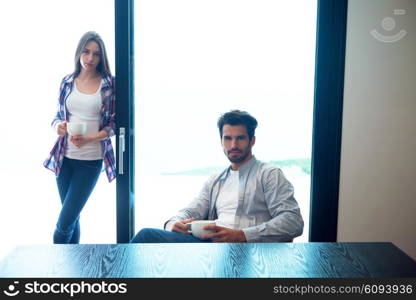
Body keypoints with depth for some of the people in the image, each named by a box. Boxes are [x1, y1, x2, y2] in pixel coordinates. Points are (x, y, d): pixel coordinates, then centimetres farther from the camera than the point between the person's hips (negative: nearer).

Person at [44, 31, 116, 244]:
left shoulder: (109, 84, -4)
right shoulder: (67, 81, 5)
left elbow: (113, 123, -4)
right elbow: (58, 115, 12)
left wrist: (89, 138, -20)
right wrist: (58, 126, -11)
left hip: (91, 160, -3)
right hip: (64, 157, 3)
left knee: (65, 222, -3)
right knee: (72, 217, 12)